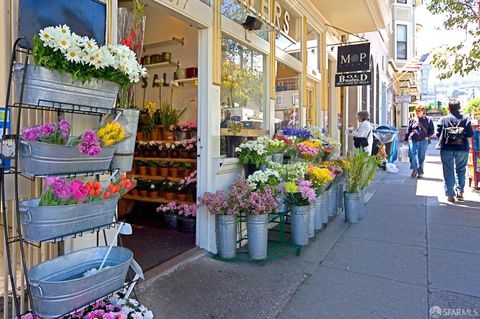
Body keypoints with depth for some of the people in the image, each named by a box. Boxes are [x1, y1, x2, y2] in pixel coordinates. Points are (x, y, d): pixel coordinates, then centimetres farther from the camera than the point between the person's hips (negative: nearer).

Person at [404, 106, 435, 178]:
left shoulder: (428, 120, 7)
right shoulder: (412, 120, 11)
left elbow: (432, 131, 9)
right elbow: (408, 131, 14)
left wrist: (427, 136, -7)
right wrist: (406, 140, 10)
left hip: (423, 141, -1)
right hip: (412, 140, 1)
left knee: (421, 157, 4)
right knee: (413, 155, -8)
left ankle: (420, 172, 14)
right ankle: (415, 168, 7)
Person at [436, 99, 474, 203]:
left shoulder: (443, 119, -5)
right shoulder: (466, 119, -4)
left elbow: (438, 134, -7)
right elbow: (470, 134, -6)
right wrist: (463, 134, 14)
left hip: (447, 149, -1)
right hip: (462, 149, 1)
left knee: (448, 171, 5)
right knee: (461, 170, 18)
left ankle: (450, 194, 4)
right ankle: (460, 191, 14)